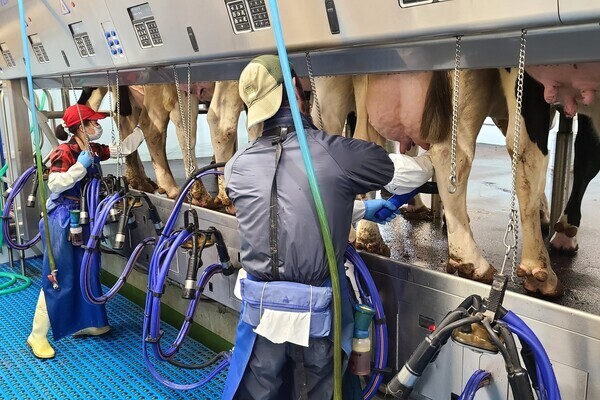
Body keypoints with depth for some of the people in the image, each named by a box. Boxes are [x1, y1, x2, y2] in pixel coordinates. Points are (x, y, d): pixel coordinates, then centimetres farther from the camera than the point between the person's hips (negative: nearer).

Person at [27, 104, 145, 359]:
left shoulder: (94, 150, 5)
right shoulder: (65, 152, -17)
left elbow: (124, 148, 10)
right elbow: (55, 184, -26)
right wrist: (80, 165, -25)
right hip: (64, 220, -8)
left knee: (88, 273, 15)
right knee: (59, 279, -3)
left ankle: (84, 324, 30)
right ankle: (37, 335, 9)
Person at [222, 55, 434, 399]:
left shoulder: (238, 166, 0)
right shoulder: (336, 152, -11)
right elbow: (408, 173, 3)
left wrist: (361, 209, 24)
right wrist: (431, 161, 28)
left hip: (262, 307, 2)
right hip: (319, 308, -2)